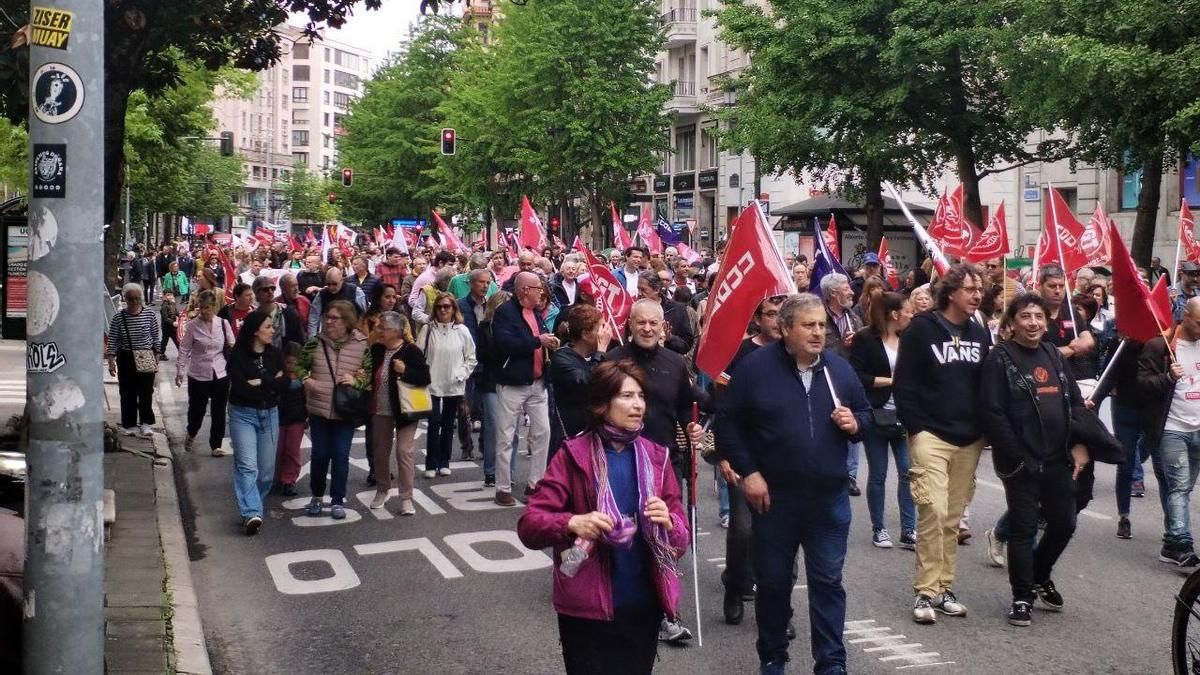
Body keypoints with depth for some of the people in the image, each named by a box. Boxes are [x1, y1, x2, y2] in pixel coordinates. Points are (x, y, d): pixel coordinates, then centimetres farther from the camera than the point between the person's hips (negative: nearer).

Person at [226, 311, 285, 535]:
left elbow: (281, 384, -5)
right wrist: (269, 384, -10)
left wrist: (258, 383, -14)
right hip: (243, 414, -5)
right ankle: (252, 513, -23)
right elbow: (240, 387, -17)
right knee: (247, 465, -15)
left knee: (266, 468, 7)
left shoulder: (275, 354, 5)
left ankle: (250, 507, 24)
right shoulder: (238, 354, -8)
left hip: (270, 414, 5)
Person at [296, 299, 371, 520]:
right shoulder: (315, 342, -2)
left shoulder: (362, 345, -7)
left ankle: (338, 500, 14)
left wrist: (356, 380, -19)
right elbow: (300, 366, 8)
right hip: (318, 409, 1)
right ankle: (316, 496, 28)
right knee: (320, 454, 8)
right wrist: (306, 379, -10)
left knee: (341, 455, 2)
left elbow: (370, 373, -1)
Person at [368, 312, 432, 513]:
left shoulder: (411, 351, -14)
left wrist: (405, 371, -30)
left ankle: (406, 497, 2)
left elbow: (425, 378, -17)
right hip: (380, 411, 6)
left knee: (404, 451, -5)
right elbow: (370, 375, 16)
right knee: (380, 451, 14)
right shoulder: (376, 350, 3)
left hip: (404, 410, -6)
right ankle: (382, 490, 33)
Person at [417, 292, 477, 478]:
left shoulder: (462, 331, 0)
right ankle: (431, 464, 4)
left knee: (448, 425, 10)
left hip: (454, 386, 2)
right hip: (432, 385, -2)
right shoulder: (428, 329, -2)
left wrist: (461, 374, -4)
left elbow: (471, 358, 6)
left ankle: (444, 462, 20)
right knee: (434, 423, -4)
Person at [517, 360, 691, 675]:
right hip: (587, 610, -4)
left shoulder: (656, 457, 4)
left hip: (644, 607, 4)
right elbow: (529, 525, -11)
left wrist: (668, 524, -18)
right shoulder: (573, 455, -7)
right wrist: (572, 523, -30)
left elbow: (683, 537, 5)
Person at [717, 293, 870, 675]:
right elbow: (727, 421, -4)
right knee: (773, 581, 10)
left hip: (829, 497, 2)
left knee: (828, 581, 6)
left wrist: (855, 424, -8)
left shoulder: (839, 367, 3)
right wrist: (747, 472, -10)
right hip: (774, 496, -2)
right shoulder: (756, 367, -7)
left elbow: (864, 413, 16)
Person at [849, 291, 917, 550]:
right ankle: (878, 529, 18)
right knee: (877, 475, 6)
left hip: (904, 416, 4)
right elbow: (856, 376, -13)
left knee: (908, 472, -2)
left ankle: (908, 531, 3)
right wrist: (890, 380, -13)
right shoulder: (865, 339, -7)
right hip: (877, 417, -4)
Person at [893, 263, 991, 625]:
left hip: (970, 440, 5)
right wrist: (915, 428, -11)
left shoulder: (980, 333, 11)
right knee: (933, 510, -14)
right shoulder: (922, 328, -5)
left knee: (953, 517, 9)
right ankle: (925, 592, -7)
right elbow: (903, 382, -6)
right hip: (931, 435, -5)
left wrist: (985, 429, 7)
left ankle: (944, 588, 18)